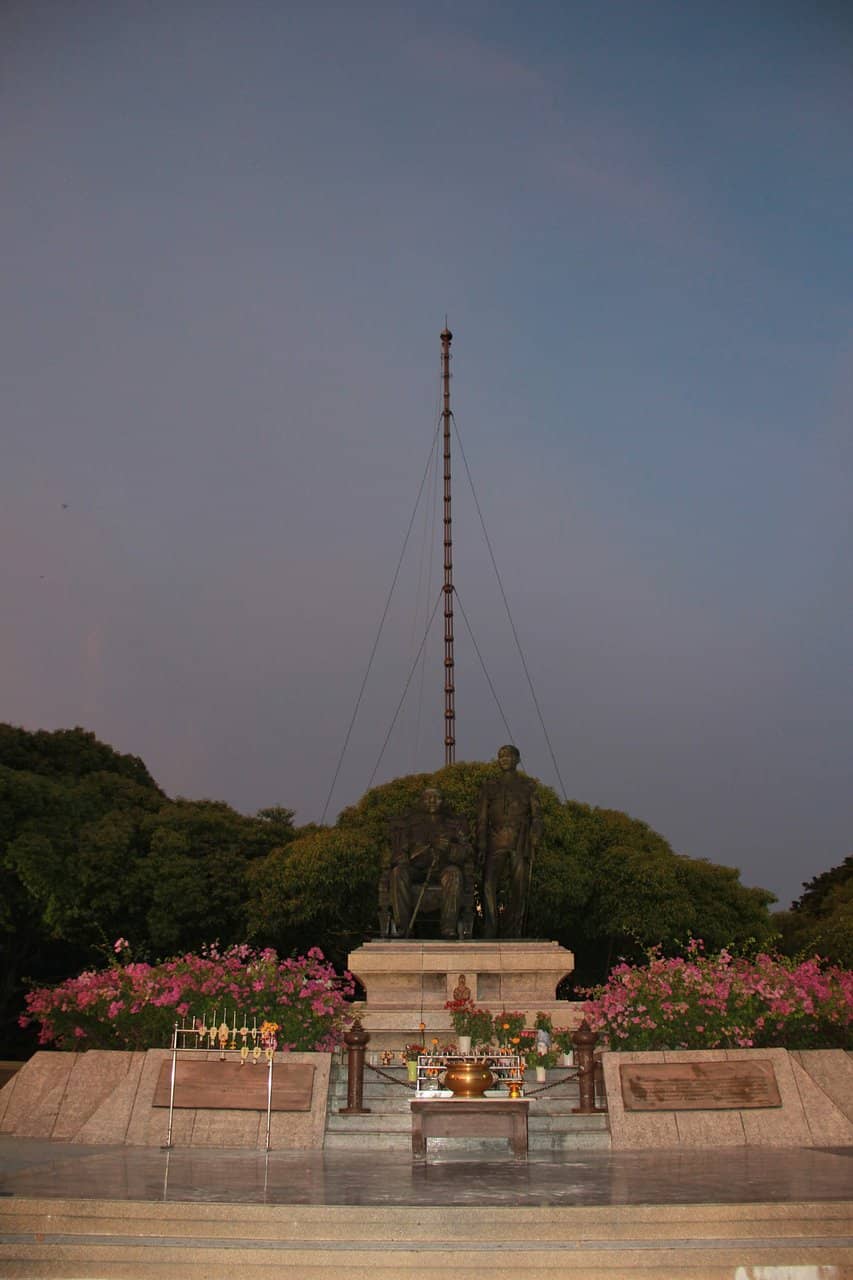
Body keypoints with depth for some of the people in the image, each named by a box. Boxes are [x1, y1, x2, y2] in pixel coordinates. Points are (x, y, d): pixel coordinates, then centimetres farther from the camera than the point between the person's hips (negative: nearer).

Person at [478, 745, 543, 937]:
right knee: (488, 884, -19)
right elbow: (482, 819, 11)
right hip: (496, 843, 0)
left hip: (520, 843, 0)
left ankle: (512, 935, 2)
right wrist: (481, 847, -1)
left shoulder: (528, 786, 14)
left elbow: (536, 817, 8)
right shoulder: (489, 786, 15)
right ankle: (489, 931, -21)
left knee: (519, 890, -4)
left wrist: (533, 844, -6)